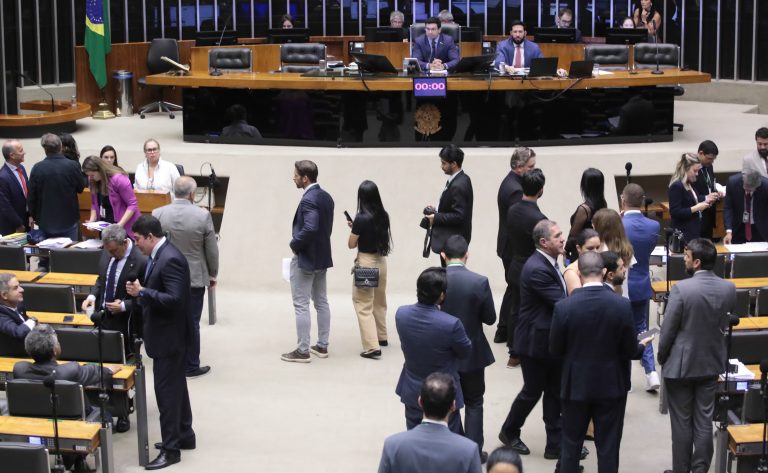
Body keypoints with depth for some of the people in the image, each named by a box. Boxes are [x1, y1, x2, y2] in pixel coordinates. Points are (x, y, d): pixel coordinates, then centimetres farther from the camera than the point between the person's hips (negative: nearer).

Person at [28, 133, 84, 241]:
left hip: (46, 222, 1)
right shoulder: (73, 166, -12)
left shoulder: (37, 168, -10)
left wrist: (35, 216, 12)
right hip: (69, 220, -1)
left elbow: (31, 197, -3)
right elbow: (80, 188, 2)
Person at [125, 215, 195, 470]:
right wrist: (140, 289, 2)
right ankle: (184, 436, 31)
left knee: (167, 390, -3)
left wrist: (142, 292, -25)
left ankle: (171, 449, 4)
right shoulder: (159, 255, 7)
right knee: (176, 386, 19)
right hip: (167, 334, 10)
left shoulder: (170, 259, -23)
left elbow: (175, 299, -29)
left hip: (169, 336, -10)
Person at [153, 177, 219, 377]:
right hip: (194, 278, -2)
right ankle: (191, 366, 14)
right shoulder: (203, 215, -15)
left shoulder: (157, 214, -10)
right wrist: (213, 275, 8)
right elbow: (212, 250, -7)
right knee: (191, 323, 6)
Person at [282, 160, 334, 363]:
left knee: (301, 305, -3)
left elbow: (310, 228, -33)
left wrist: (294, 244, -18)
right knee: (321, 302, 14)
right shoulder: (326, 197, 7)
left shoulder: (308, 199, -22)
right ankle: (322, 346, 21)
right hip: (321, 256, 10)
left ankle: (302, 350, 1)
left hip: (305, 258, -10)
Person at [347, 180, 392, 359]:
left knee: (364, 305, -2)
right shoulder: (383, 216, 0)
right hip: (381, 261, 7)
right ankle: (382, 337, 37)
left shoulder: (361, 218, -19)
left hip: (366, 262, -7)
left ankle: (372, 346, -9)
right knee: (379, 301, 23)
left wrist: (353, 229, 8)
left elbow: (351, 244, -10)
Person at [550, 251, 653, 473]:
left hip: (576, 385, 0)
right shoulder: (622, 305, -14)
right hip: (611, 386, 0)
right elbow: (630, 351, -8)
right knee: (608, 448, 9)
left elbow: (555, 351, -4)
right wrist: (642, 346, 16)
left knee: (571, 445, 13)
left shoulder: (563, 307, -14)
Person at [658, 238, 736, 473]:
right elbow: (726, 324, 6)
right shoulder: (729, 288, -7)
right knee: (704, 421, 12)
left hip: (681, 365, -4)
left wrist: (662, 358, 2)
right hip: (712, 364, 4)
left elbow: (668, 330, -15)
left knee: (681, 422, 8)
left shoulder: (681, 289, -22)